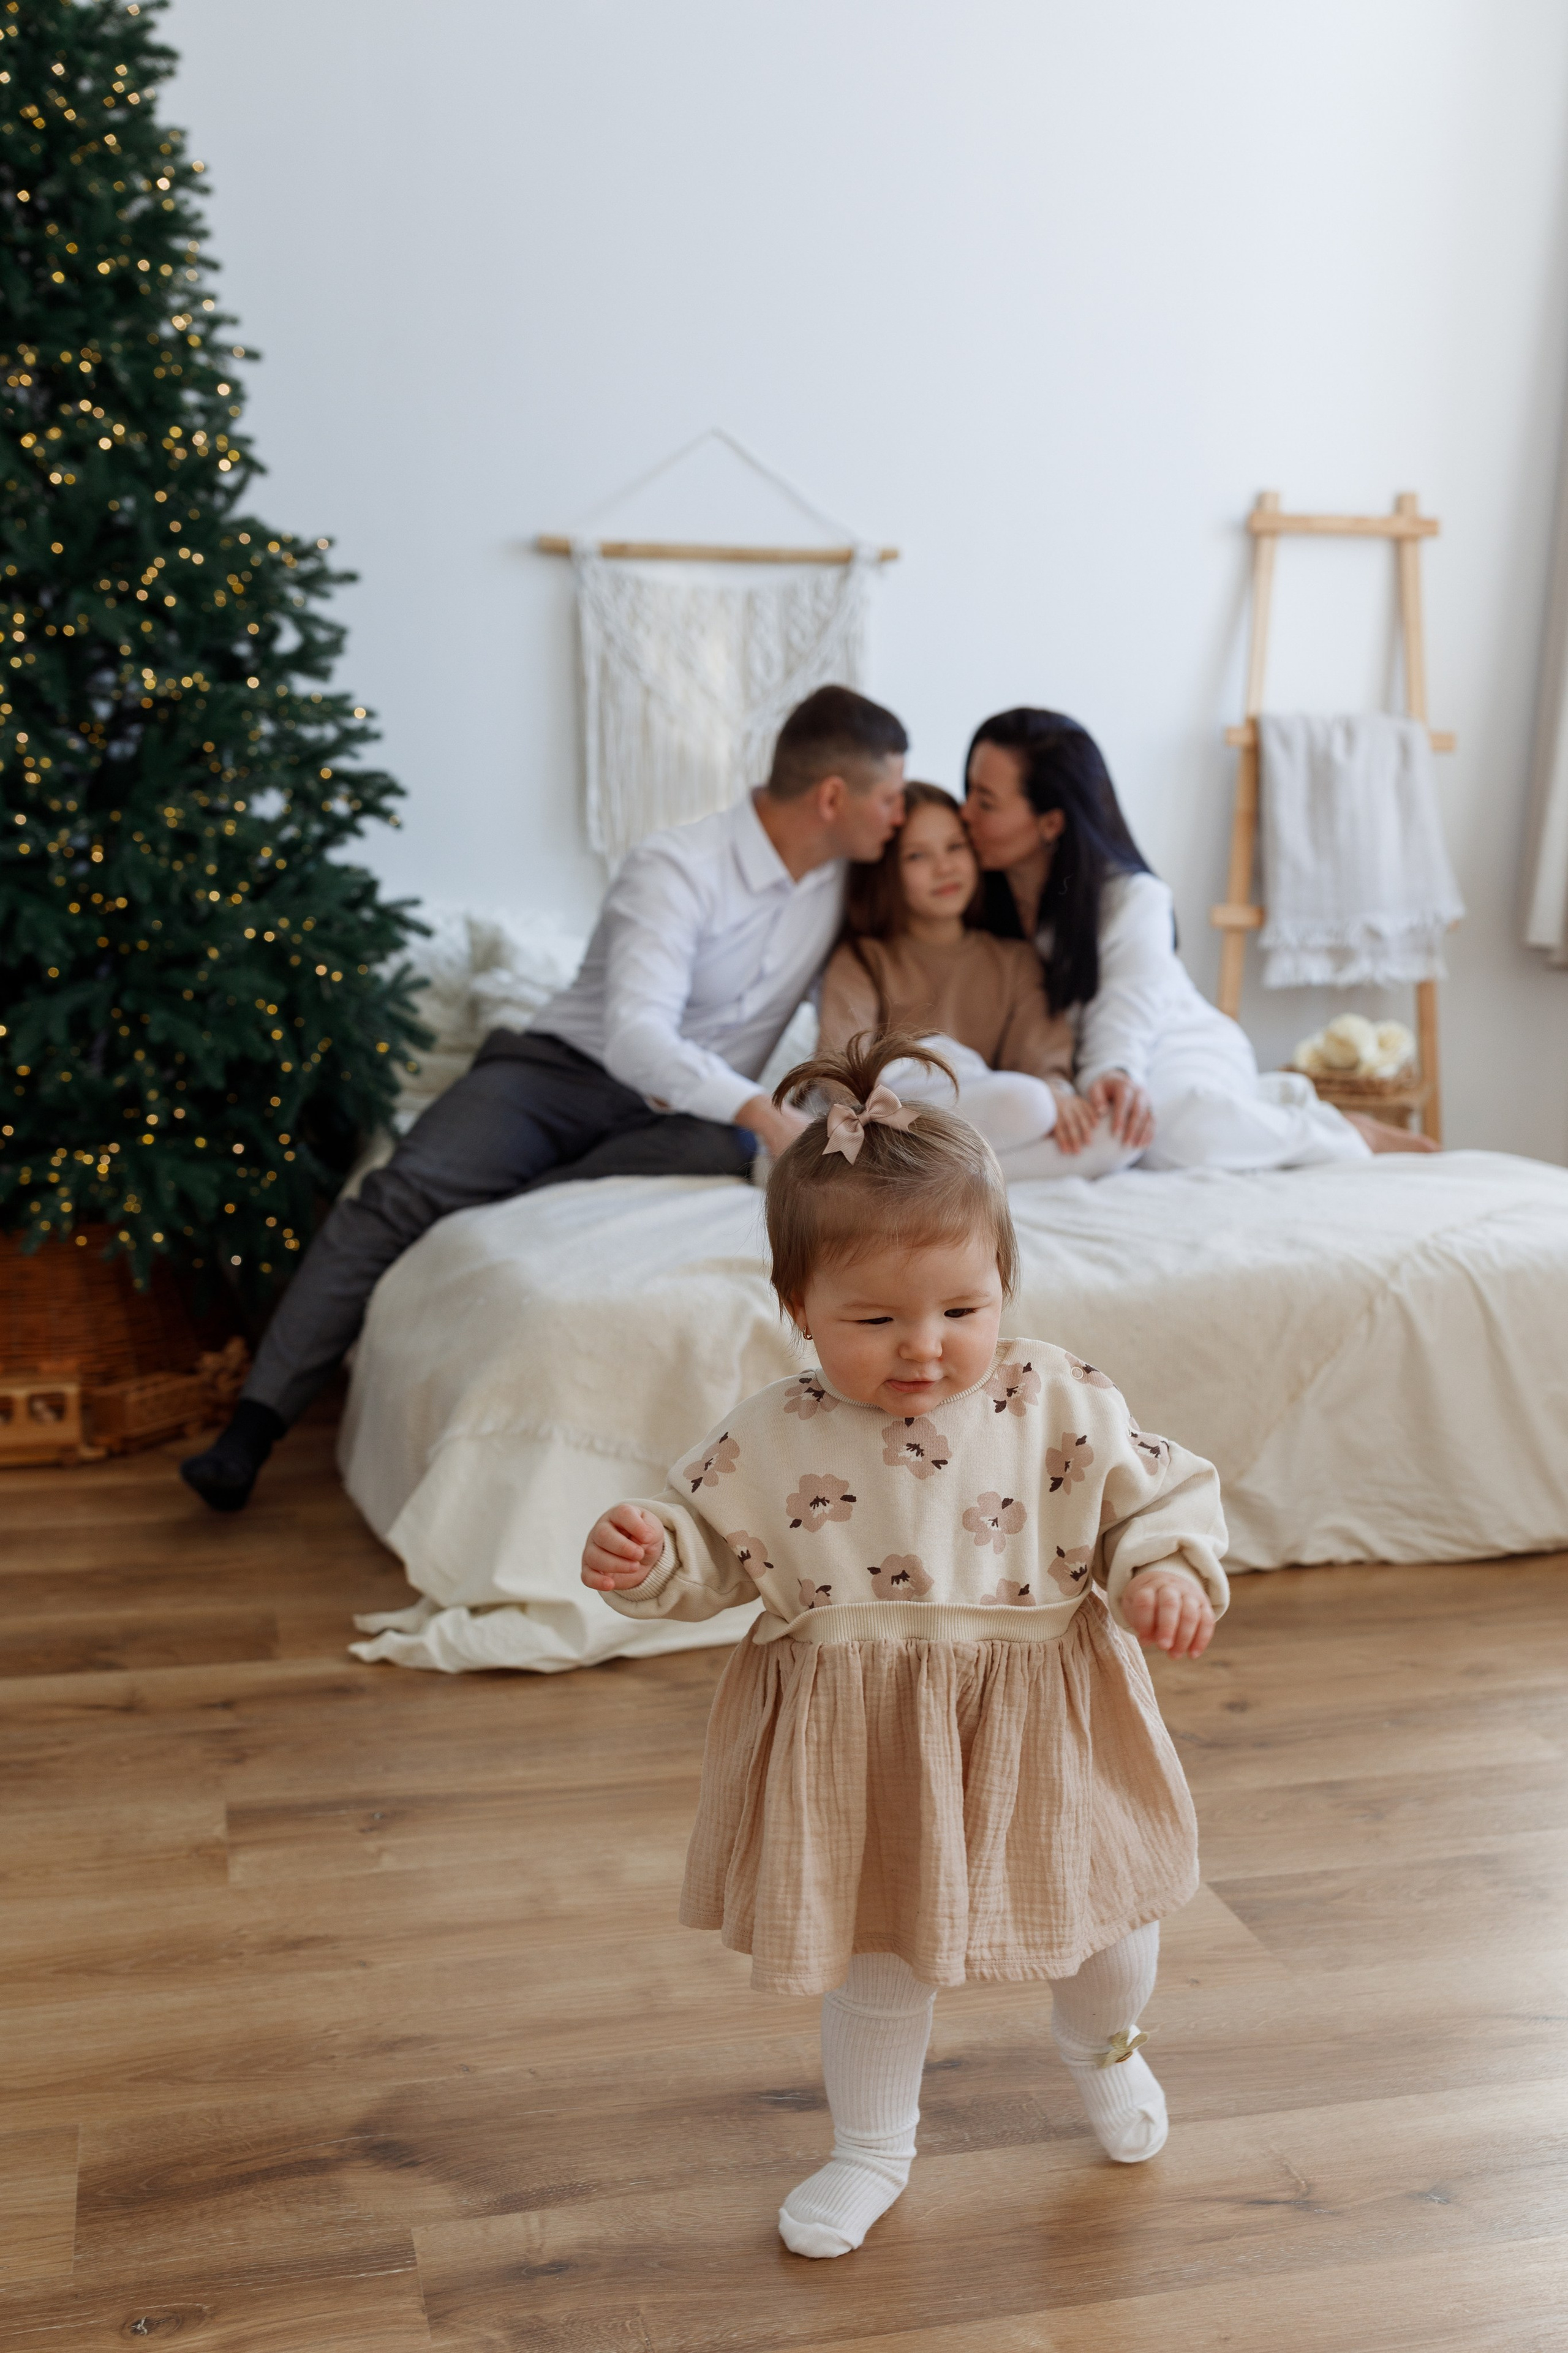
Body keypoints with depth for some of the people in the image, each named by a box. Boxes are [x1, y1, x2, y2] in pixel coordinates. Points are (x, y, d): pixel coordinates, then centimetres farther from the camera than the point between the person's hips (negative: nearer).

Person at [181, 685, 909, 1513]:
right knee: (405, 1193, -28)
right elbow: (634, 1035, -26)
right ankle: (255, 1422, -28)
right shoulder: (679, 867, -13)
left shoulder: (840, 879, 7)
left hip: (672, 1119, 4)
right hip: (562, 1071, -4)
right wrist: (757, 1108, -39)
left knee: (720, 1153, -34)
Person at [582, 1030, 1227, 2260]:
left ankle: (1104, 2044, 55)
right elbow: (706, 1545, -1)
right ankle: (872, 2146, 42)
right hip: (863, 1743, 0)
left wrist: (1168, 1569, -23)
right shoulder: (772, 1440, -12)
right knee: (876, 1948, 17)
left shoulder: (1062, 1404, -13)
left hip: (1039, 1723, 0)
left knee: (1107, 1910, 19)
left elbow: (1163, 1489, -4)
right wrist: (642, 1553, -22)